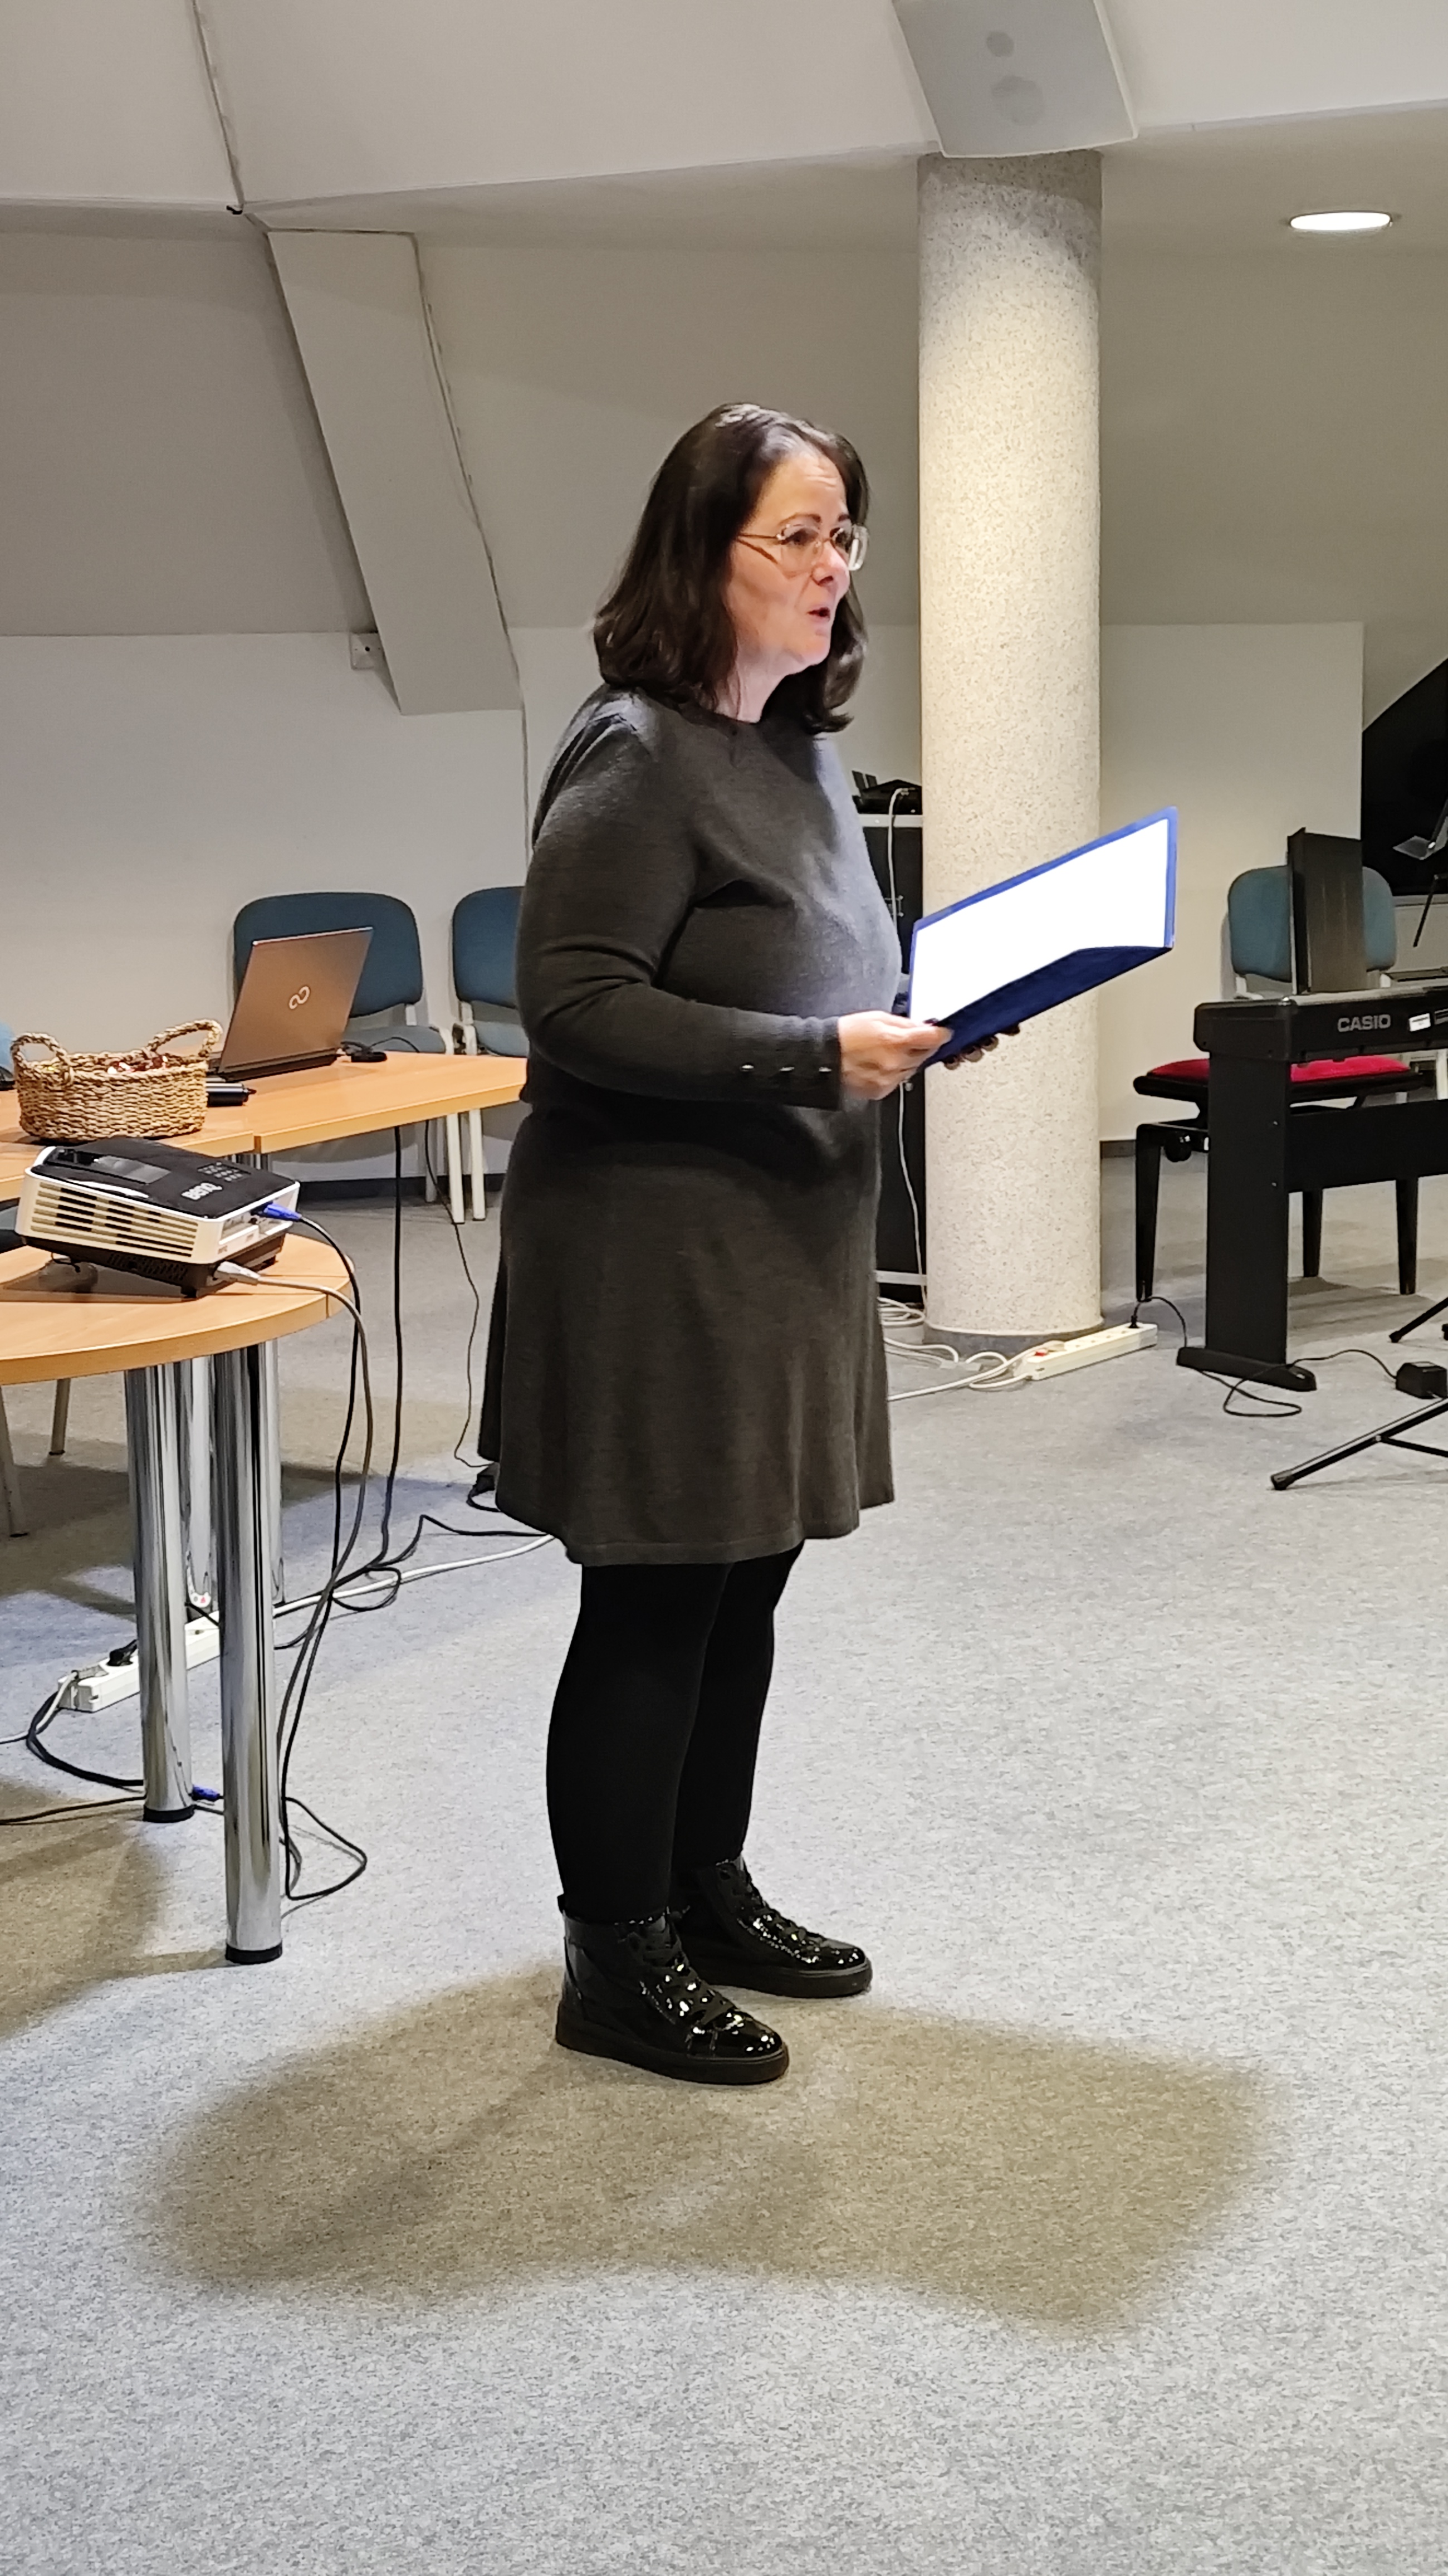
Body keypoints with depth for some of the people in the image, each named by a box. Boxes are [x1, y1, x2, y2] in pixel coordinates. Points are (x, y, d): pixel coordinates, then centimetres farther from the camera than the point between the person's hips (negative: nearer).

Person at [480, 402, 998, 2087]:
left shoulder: (802, 751, 11)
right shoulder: (636, 757, -16)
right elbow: (574, 1006, -21)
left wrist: (922, 1018, 3)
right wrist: (818, 1057, -23)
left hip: (789, 1237, 8)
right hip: (655, 1250, -8)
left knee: (745, 1582, 16)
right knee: (654, 1603, 1)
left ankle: (707, 1889, 32)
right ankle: (616, 1964, 14)